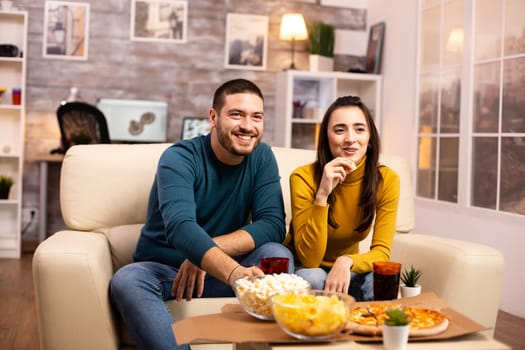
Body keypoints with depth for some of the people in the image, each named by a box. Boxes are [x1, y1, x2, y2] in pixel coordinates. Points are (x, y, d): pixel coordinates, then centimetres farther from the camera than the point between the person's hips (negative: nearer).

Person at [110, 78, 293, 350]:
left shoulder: (262, 157, -1)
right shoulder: (179, 158, -15)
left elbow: (273, 225, -13)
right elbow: (180, 227, -33)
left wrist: (206, 253, -26)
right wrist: (233, 272, -51)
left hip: (218, 270, 3)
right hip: (164, 269, -2)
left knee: (279, 256, -24)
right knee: (126, 280, -34)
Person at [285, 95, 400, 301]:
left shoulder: (386, 180, -13)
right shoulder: (304, 178, -21)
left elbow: (381, 252, -15)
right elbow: (309, 258, -25)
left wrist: (347, 262, -37)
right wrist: (322, 194, -36)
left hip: (346, 269, 2)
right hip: (304, 269, -1)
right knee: (314, 280, -35)